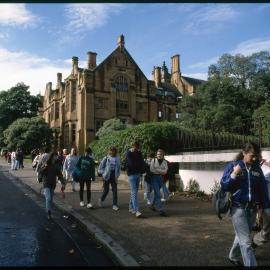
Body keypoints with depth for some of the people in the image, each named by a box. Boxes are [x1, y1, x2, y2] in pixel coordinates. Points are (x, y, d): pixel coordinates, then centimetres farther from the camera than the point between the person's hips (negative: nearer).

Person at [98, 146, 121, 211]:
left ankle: (114, 205, 6)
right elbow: (100, 168, -1)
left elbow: (118, 167, 13)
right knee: (106, 190, 5)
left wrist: (117, 175, 4)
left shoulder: (117, 159, 1)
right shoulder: (106, 158, -7)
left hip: (114, 177, 3)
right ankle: (101, 199, 33)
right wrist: (104, 173, -6)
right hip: (107, 177, -3)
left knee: (115, 190, -1)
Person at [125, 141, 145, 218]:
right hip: (131, 174, -6)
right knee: (134, 192, -11)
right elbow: (131, 163, -19)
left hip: (138, 174, 6)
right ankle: (136, 211, -15)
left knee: (134, 192, 12)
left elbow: (142, 162, 4)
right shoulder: (128, 154, -8)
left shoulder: (139, 153, 10)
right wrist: (139, 164, -6)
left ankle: (131, 208, 24)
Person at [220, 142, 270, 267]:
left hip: (252, 209, 5)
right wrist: (234, 174, -21)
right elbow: (224, 187, -8)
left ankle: (233, 257, 43)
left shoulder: (257, 168, 3)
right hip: (238, 208, -4)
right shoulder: (232, 166, -8)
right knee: (246, 241, -5)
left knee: (242, 236, 21)